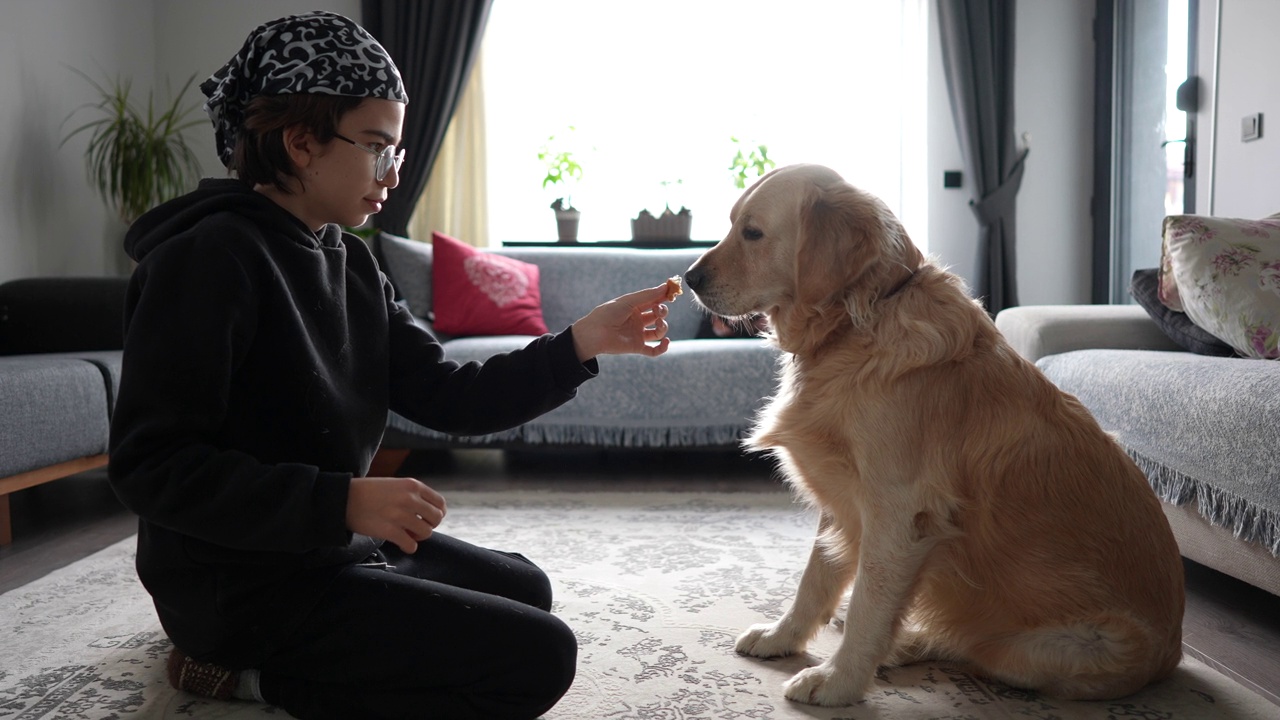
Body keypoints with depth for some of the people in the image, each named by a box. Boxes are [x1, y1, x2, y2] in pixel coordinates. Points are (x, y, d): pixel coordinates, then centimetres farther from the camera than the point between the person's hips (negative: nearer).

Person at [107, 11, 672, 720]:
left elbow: (448, 397, -1)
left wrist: (578, 343, -13)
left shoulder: (349, 263, 6)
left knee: (523, 588, 22)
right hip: (244, 578, -9)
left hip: (333, 543, 9)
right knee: (540, 654, -10)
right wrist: (343, 501, -30)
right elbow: (149, 465, -23)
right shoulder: (209, 258, -20)